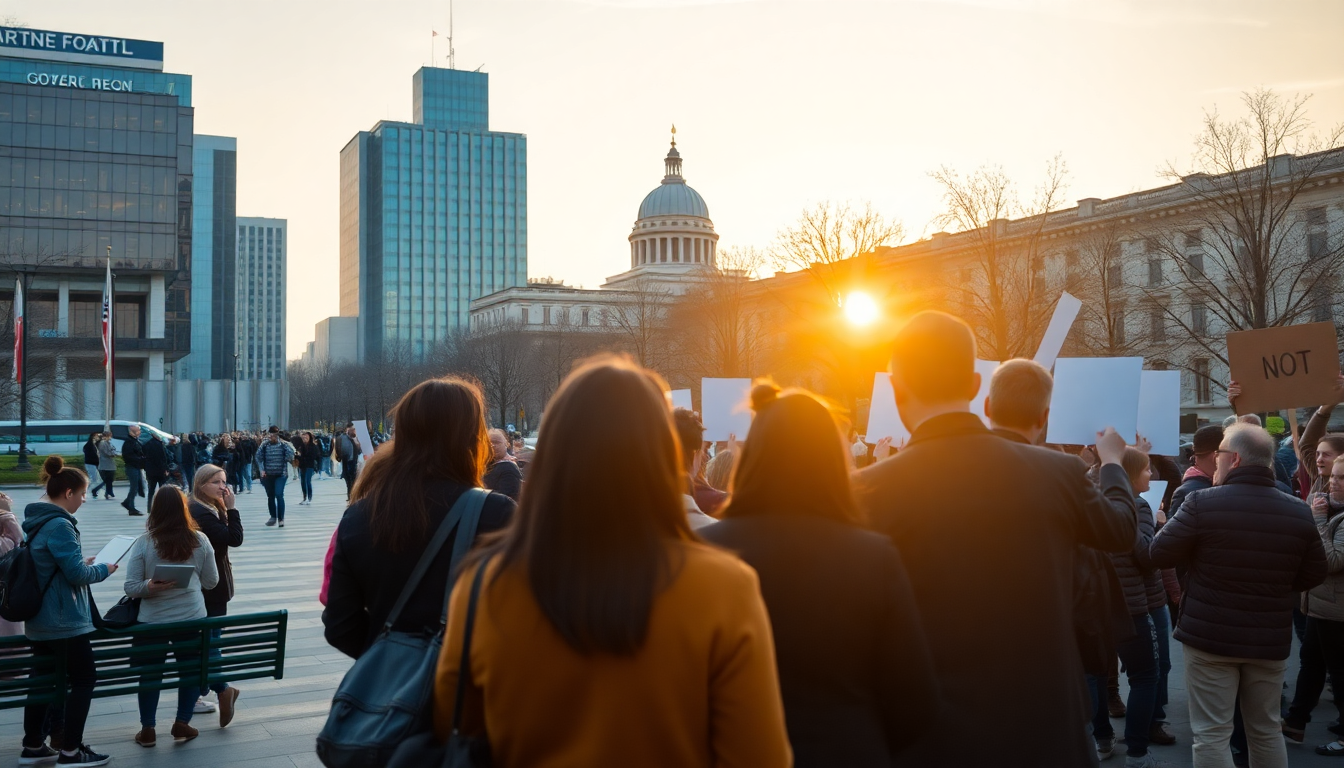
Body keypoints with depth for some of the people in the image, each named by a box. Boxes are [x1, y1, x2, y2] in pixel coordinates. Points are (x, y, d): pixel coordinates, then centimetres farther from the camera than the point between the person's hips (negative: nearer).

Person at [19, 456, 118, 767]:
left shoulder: (36, 520, 9)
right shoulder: (60, 525, -21)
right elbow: (77, 574, -21)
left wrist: (81, 562, 12)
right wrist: (104, 569, -4)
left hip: (39, 617, 10)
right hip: (64, 619, -10)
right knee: (84, 679, 0)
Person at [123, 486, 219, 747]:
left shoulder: (143, 543, -10)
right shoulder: (199, 541, -7)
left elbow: (130, 587, -9)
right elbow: (211, 581, 4)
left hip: (152, 621, 0)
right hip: (192, 618, 0)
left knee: (150, 674, 14)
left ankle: (147, 730, 23)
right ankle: (182, 724, 20)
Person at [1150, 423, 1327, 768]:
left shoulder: (1202, 503, -16)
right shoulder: (1299, 511, -3)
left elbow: (1160, 555, -9)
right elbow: (1313, 575, 7)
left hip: (1210, 636, -4)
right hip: (1271, 639, 4)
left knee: (1212, 735, 3)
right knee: (1267, 731, 18)